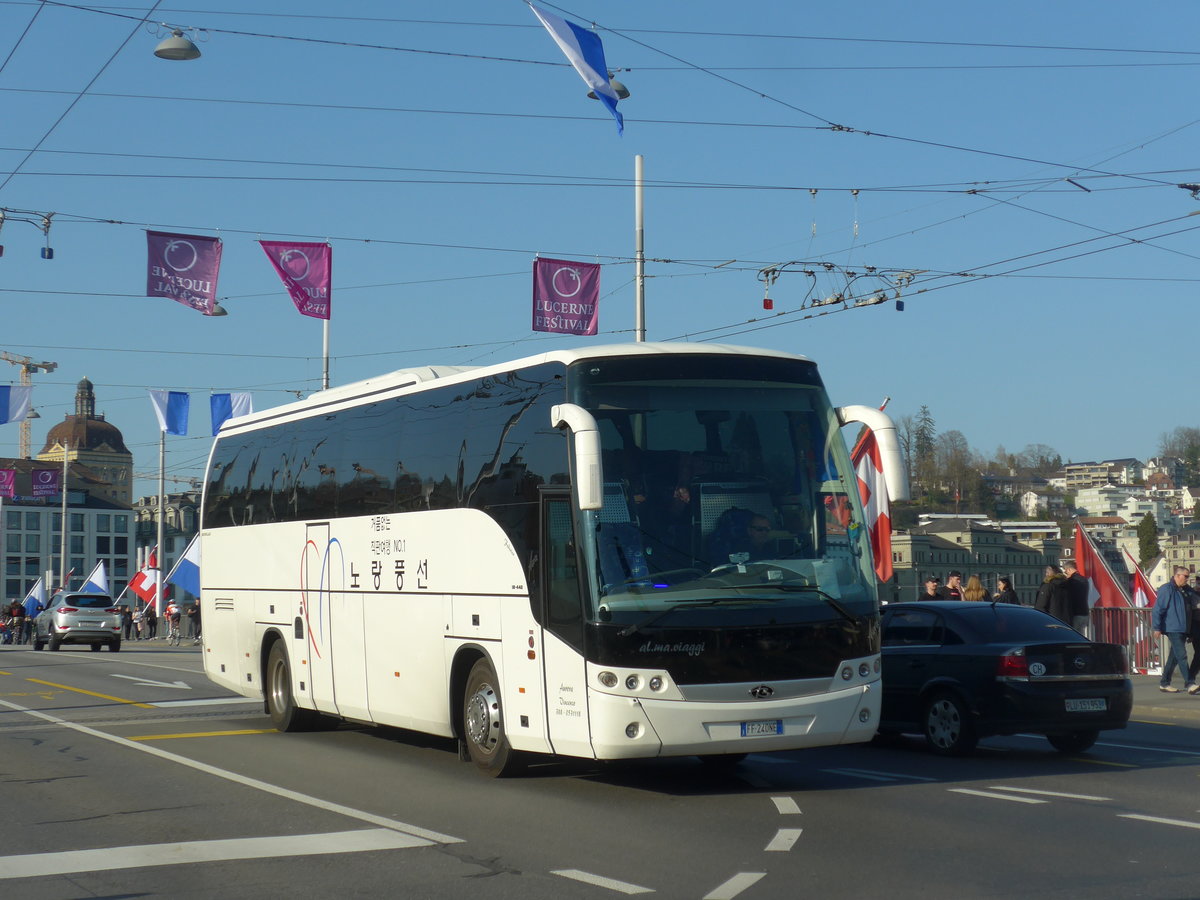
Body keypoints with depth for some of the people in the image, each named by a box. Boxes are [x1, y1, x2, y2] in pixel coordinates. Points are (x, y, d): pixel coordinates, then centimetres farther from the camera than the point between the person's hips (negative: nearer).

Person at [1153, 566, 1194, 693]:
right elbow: (1157, 609, -11)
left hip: (1182, 629, 9)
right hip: (1172, 629, -9)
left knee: (1174, 656, 11)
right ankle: (1190, 684, -19)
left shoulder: (1185, 590, 15)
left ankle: (1164, 683, 18)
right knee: (1182, 655, -14)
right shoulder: (1166, 589, -8)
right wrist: (1157, 628, -15)